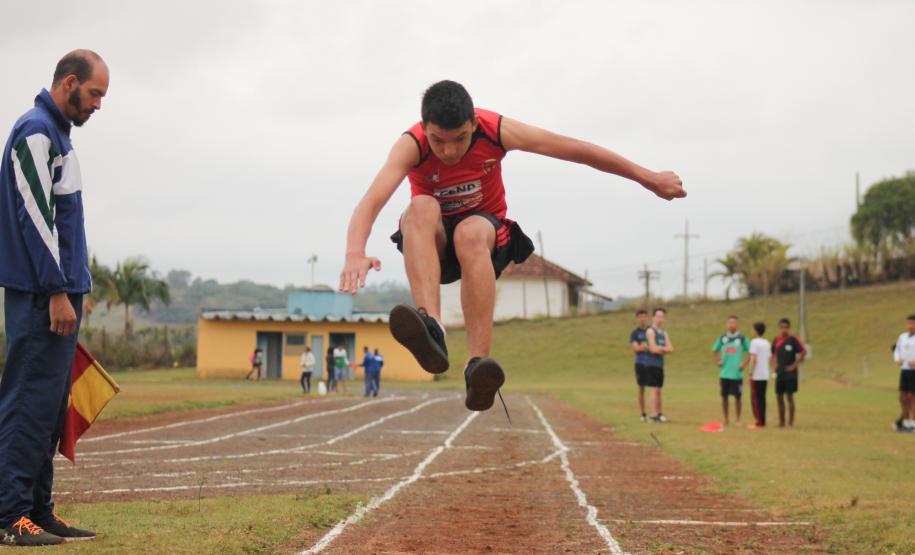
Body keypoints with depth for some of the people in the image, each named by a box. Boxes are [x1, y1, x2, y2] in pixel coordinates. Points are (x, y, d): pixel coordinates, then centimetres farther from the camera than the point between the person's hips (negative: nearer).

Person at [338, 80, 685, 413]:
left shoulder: (496, 132, -18)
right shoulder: (411, 145, -22)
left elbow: (578, 151, -10)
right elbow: (372, 200, -38)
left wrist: (648, 178, -4)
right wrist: (355, 254, -58)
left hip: (488, 236, 0)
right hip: (431, 246, 0)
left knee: (471, 233, -36)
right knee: (421, 208, -34)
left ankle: (477, 363, -47)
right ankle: (431, 326, -54)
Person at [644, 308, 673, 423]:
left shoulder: (664, 333, 17)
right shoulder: (651, 331, -7)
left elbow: (670, 349, 8)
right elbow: (653, 349, -17)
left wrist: (660, 349, -9)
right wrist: (664, 349, -2)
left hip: (660, 365, 8)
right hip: (651, 364, -8)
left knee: (658, 390, 11)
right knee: (653, 389, -11)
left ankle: (659, 414, 15)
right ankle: (653, 415, -13)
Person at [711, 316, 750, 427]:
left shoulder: (742, 338, 0)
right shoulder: (722, 338, 7)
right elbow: (714, 351, 19)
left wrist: (744, 363, -6)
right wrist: (717, 361, 6)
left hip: (737, 373, -2)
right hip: (724, 373, 2)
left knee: (738, 397, 0)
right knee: (724, 396, 5)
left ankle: (737, 419, 9)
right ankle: (726, 420, 14)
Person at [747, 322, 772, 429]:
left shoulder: (755, 342, -11)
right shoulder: (767, 343, 12)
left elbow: (754, 359, -16)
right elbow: (769, 358, 14)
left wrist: (751, 373, -13)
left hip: (756, 376, -7)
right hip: (765, 376, 7)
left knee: (755, 399, -3)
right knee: (762, 398, 11)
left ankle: (759, 423, -7)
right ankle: (763, 422, 11)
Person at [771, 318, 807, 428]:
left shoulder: (793, 339, -7)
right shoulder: (777, 340, 10)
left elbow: (804, 352, -13)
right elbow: (772, 354, 25)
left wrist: (794, 365, -13)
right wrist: (774, 364, 10)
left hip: (790, 373, -6)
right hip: (779, 373, 6)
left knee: (789, 396, -7)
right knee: (779, 397, 7)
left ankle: (791, 422, -4)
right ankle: (781, 422, 14)